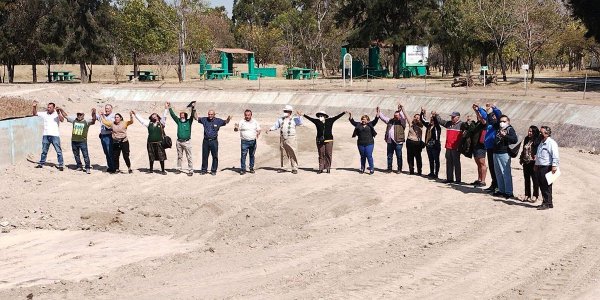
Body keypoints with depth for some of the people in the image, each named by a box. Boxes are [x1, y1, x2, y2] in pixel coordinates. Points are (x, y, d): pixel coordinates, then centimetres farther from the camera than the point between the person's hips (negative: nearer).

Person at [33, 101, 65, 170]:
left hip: (55, 135, -4)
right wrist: (34, 107, -2)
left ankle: (61, 165, 0)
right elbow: (35, 113, 13)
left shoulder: (57, 114, -3)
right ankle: (41, 163, 25)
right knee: (44, 151, 15)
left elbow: (62, 120, -19)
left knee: (58, 151, -4)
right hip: (45, 135, 4)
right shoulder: (44, 114, 9)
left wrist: (58, 112, -29)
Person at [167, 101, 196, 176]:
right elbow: (173, 115, 6)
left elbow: (192, 115, -14)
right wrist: (169, 108, -1)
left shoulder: (189, 121, 0)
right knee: (179, 156, 12)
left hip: (187, 142, -4)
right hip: (179, 141, 4)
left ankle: (191, 170, -1)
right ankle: (178, 169, 22)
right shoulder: (178, 121, 9)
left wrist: (193, 108, -28)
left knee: (189, 157, -3)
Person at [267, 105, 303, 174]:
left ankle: (294, 168, -1)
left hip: (291, 139, -4)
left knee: (292, 154, -6)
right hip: (282, 139, 4)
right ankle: (282, 168, 19)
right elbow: (276, 126, 12)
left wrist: (300, 116, -30)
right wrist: (270, 129, -5)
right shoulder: (280, 119, 13)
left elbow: (300, 123, -14)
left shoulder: (294, 119, 1)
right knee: (282, 154, 10)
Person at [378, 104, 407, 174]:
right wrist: (379, 112, 12)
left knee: (399, 156, 1)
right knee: (389, 156, 10)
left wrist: (400, 110, -27)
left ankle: (399, 169, 9)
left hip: (398, 142, -5)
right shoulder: (390, 121, 15)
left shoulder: (401, 122, 0)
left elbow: (403, 118, -19)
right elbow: (383, 118, 20)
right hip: (390, 141, 5)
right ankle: (389, 168, 18)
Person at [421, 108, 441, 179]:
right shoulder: (428, 125, 11)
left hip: (435, 146, -7)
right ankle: (431, 173, 23)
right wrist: (422, 113, 8)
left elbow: (436, 122, -28)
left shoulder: (437, 127, -7)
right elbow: (422, 120, 18)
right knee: (431, 160, 15)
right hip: (429, 146, 7)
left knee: (436, 161, -1)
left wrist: (434, 116, -39)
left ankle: (436, 174, 2)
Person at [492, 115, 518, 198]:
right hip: (496, 153, 8)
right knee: (498, 173, 12)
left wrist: (505, 135, -26)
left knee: (506, 173, -8)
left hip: (504, 154, -8)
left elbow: (515, 140, -18)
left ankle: (509, 192, -7)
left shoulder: (510, 129, -5)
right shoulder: (498, 128, 14)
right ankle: (501, 190, 21)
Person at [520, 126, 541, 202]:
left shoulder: (537, 141, -11)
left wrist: (536, 161, -22)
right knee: (527, 179, 12)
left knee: (535, 179, 1)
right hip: (526, 162, 7)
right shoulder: (527, 139, 12)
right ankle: (527, 195, 21)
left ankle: (535, 196, 7)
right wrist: (521, 158, 15)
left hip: (533, 162, -7)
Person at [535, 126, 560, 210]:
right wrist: (536, 165, 27)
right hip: (540, 167, 9)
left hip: (547, 168, -9)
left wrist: (554, 166, -24)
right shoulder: (541, 143, 20)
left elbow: (555, 156, -18)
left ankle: (547, 203, -2)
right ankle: (545, 202, 18)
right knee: (542, 186, 10)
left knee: (546, 186, -6)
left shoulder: (551, 143, -10)